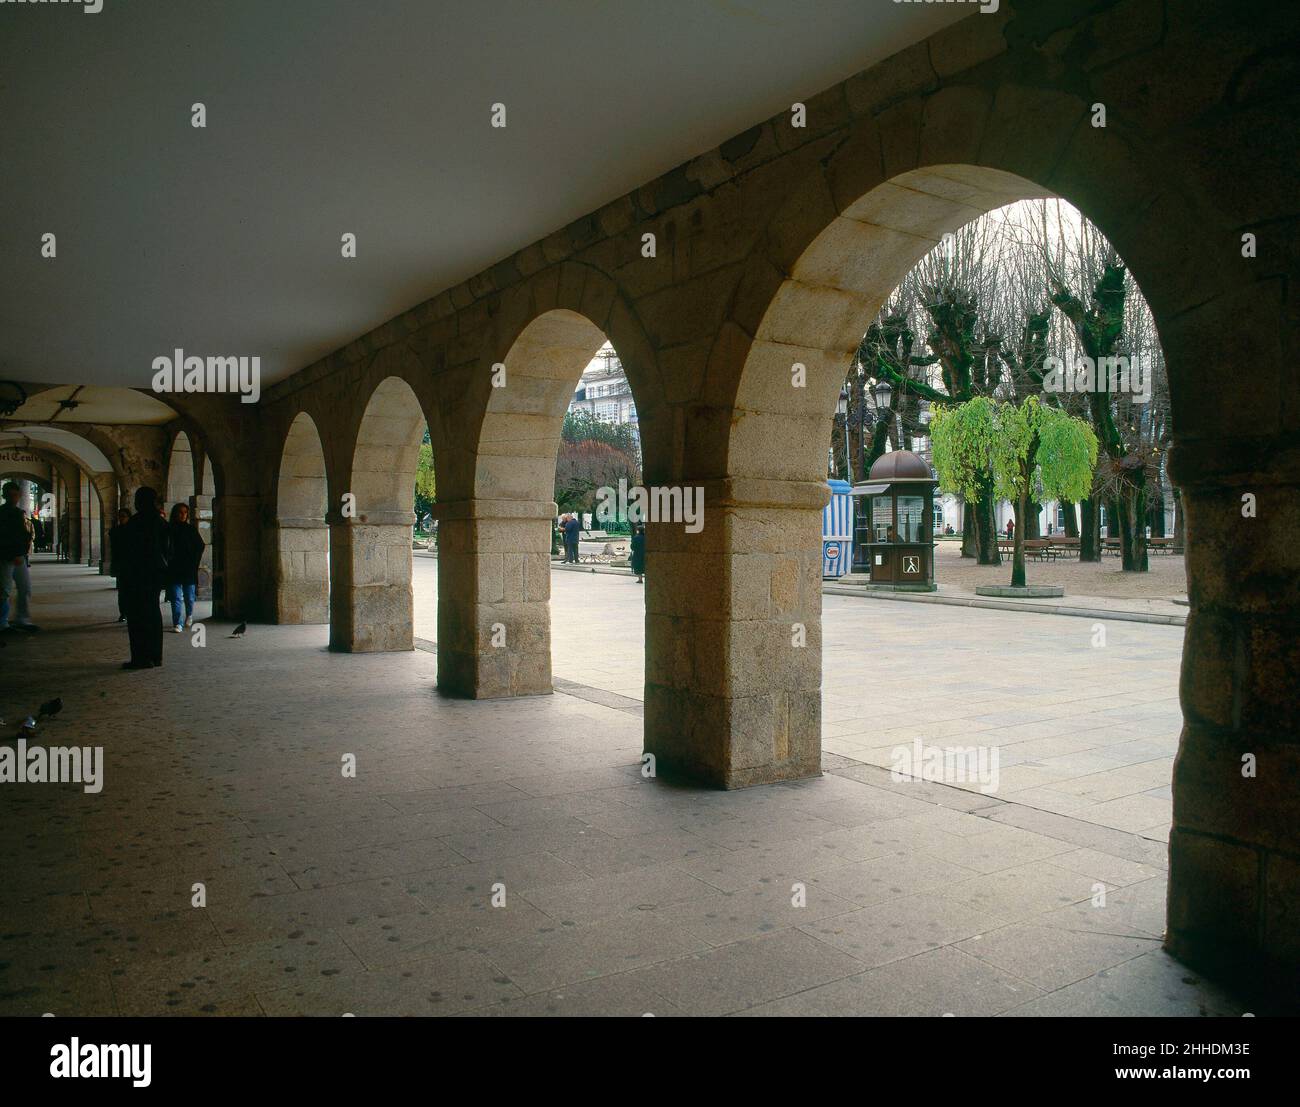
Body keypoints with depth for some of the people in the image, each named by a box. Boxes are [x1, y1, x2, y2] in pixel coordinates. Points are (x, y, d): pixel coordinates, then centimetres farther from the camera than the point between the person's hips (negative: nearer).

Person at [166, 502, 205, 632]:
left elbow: (201, 546, 7)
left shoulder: (191, 530, 6)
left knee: (189, 597, 7)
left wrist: (194, 561, 2)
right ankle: (178, 624, -5)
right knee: (176, 598, -6)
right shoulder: (169, 529, 3)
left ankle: (189, 616, 34)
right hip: (174, 570, -1)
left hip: (189, 570, 1)